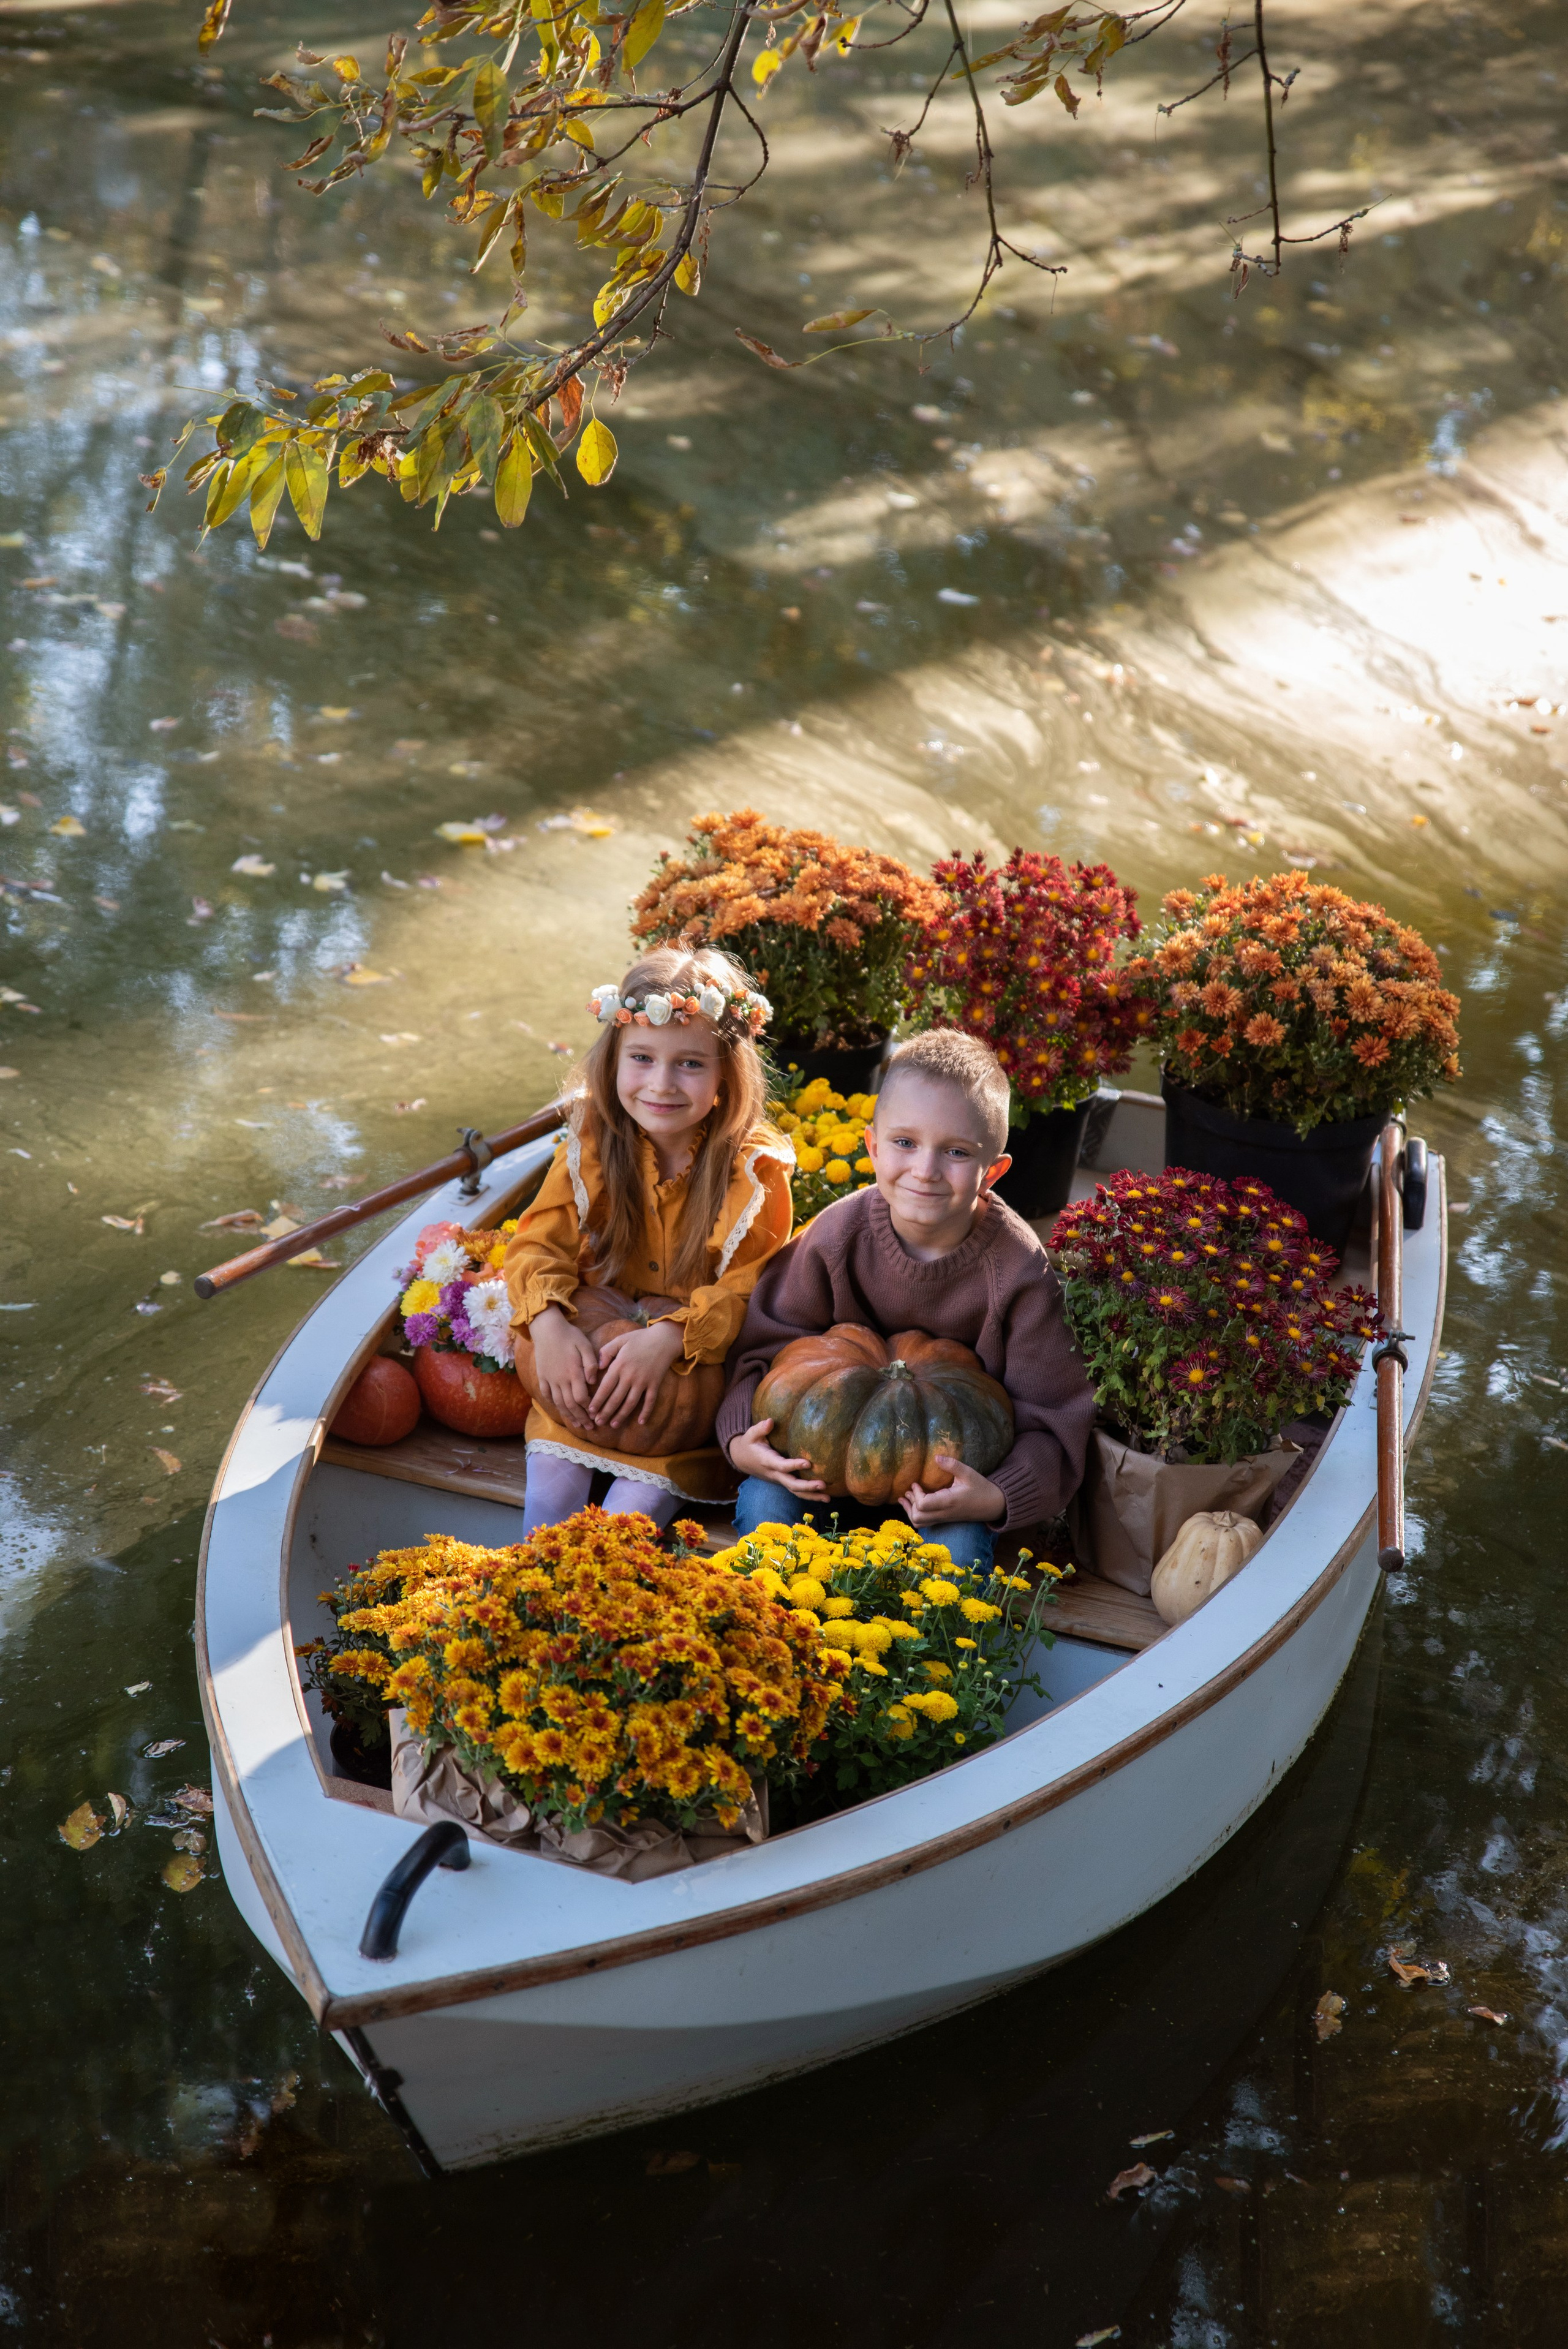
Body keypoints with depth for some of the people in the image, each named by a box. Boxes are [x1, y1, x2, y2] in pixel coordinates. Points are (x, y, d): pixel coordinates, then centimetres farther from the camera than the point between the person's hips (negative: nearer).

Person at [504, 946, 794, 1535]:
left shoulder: (755, 1169, -15)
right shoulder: (592, 1145, -5)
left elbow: (750, 1291, -20)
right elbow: (540, 1242, -7)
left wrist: (669, 1337, -37)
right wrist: (550, 1324, -29)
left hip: (699, 1365, -3)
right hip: (591, 1360, 3)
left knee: (640, 1498, -24)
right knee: (552, 1484, -18)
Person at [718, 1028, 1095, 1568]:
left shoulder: (1018, 1270, -21)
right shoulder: (838, 1235, -15)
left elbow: (1051, 1423, -18)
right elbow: (766, 1348, -4)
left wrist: (999, 1498, -37)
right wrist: (741, 1438, -23)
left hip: (956, 1470, -2)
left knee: (958, 1545, -29)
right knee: (765, 1503, -22)